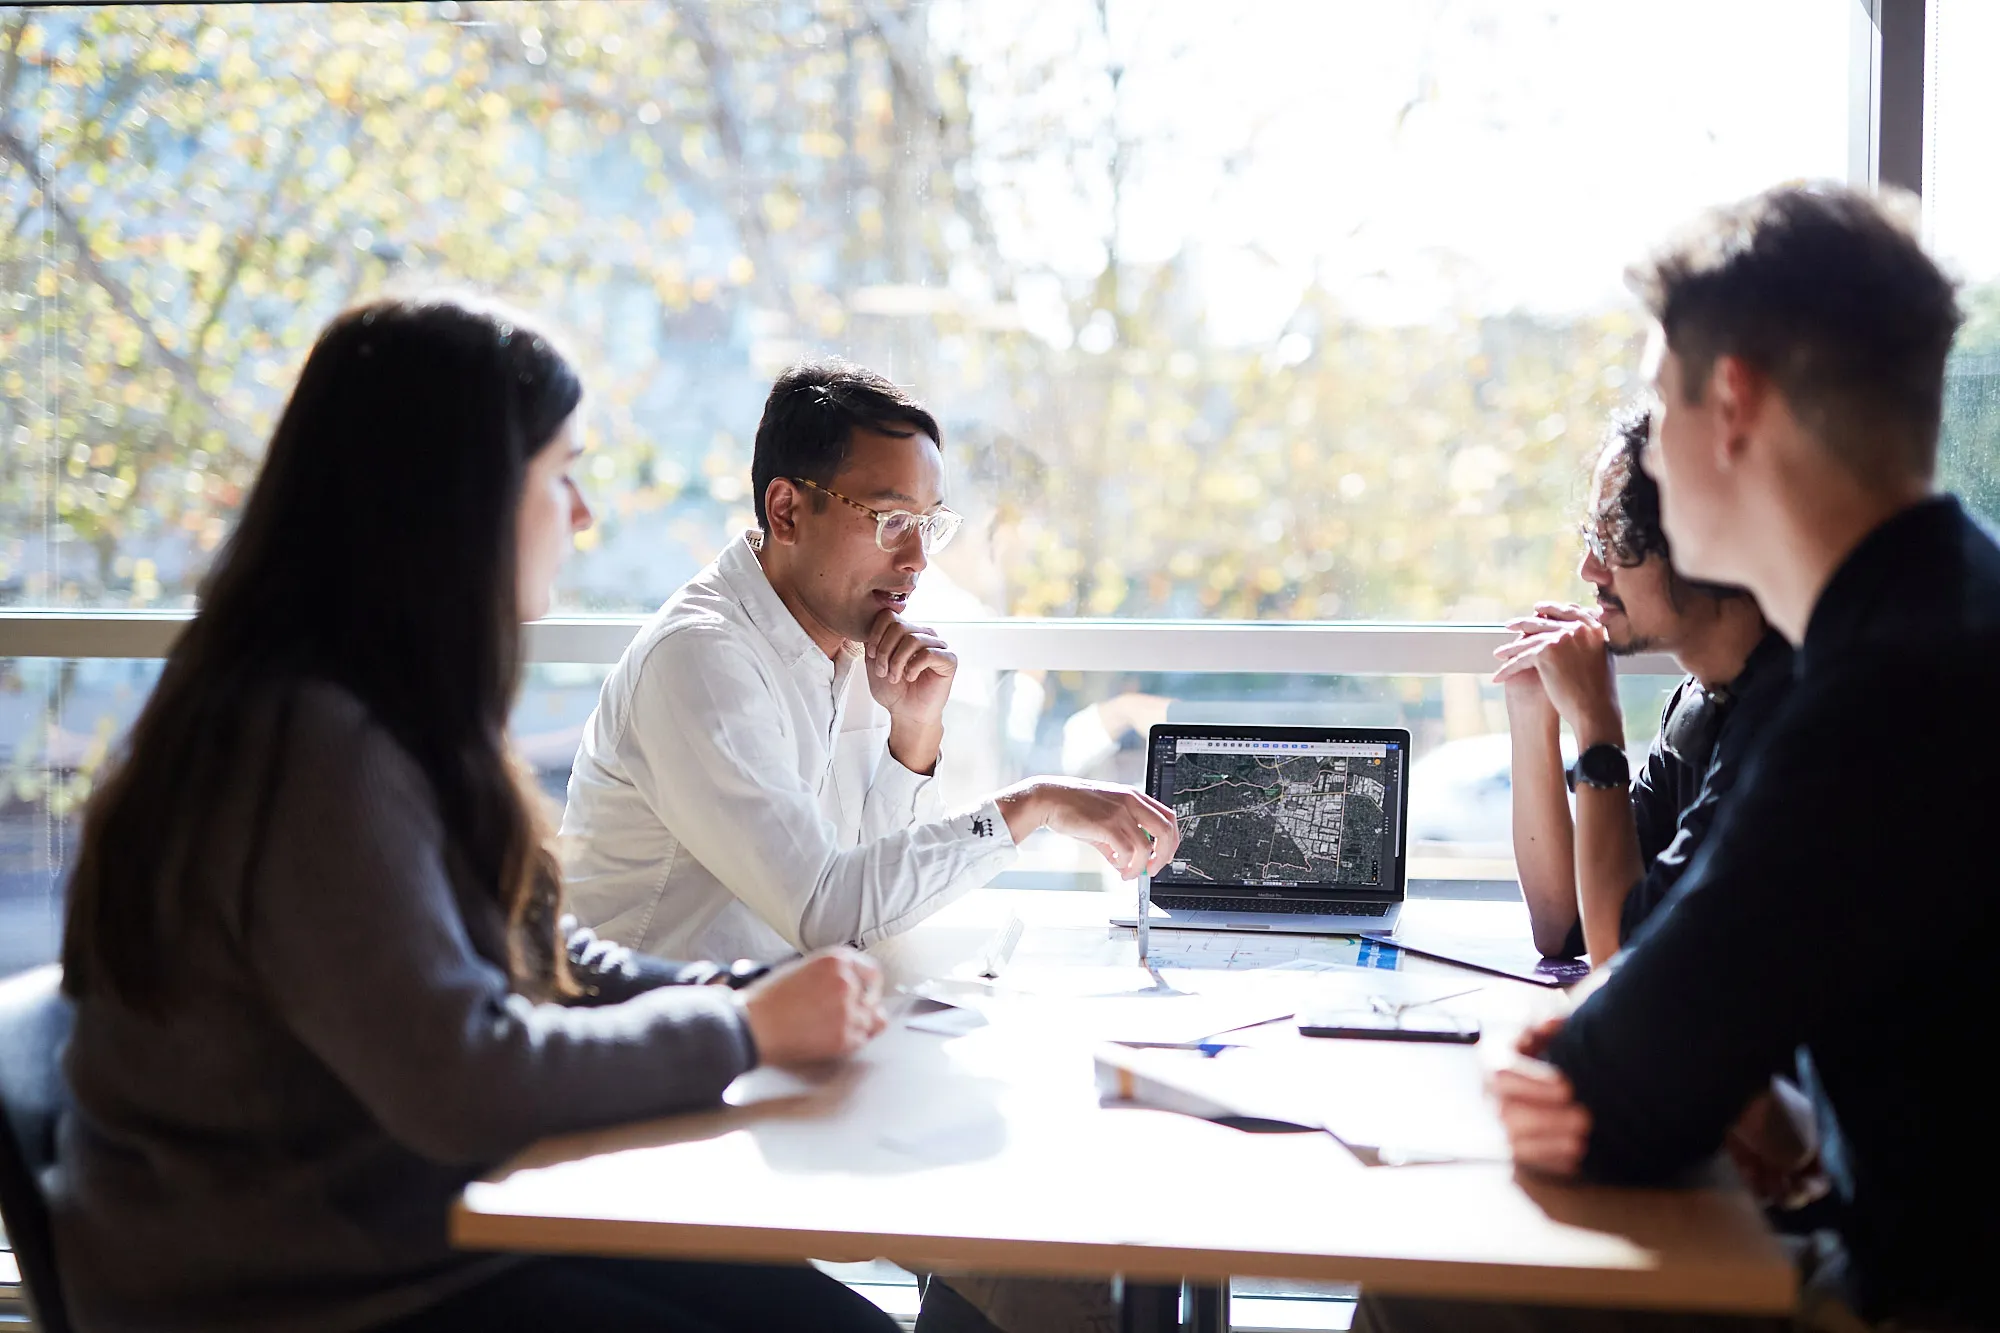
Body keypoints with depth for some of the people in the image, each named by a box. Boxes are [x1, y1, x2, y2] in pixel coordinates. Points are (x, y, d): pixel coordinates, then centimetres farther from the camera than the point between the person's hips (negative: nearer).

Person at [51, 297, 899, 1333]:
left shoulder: (389, 718, 9)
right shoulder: (314, 749, -23)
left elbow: (526, 959, 15)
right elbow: (463, 1080, -26)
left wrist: (742, 995, -1)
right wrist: (744, 1028, -14)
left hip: (426, 1232, 9)